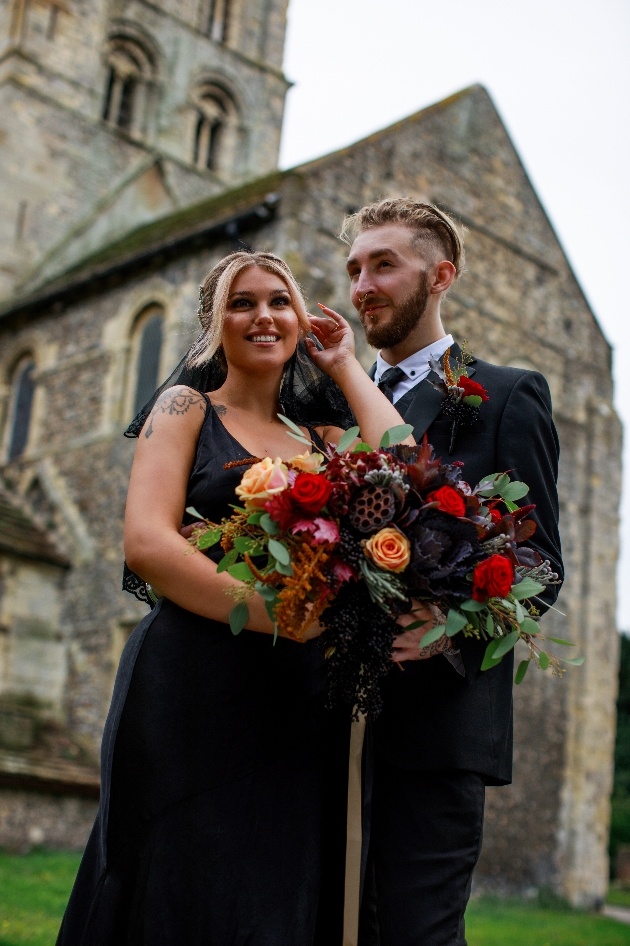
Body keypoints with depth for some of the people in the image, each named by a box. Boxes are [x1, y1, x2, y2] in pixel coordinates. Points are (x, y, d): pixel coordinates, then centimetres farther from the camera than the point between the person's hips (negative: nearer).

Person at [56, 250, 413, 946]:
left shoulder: (319, 434, 18)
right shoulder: (187, 406, 5)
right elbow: (147, 543, -10)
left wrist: (345, 368, 8)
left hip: (292, 701, 5)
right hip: (192, 686, -4)